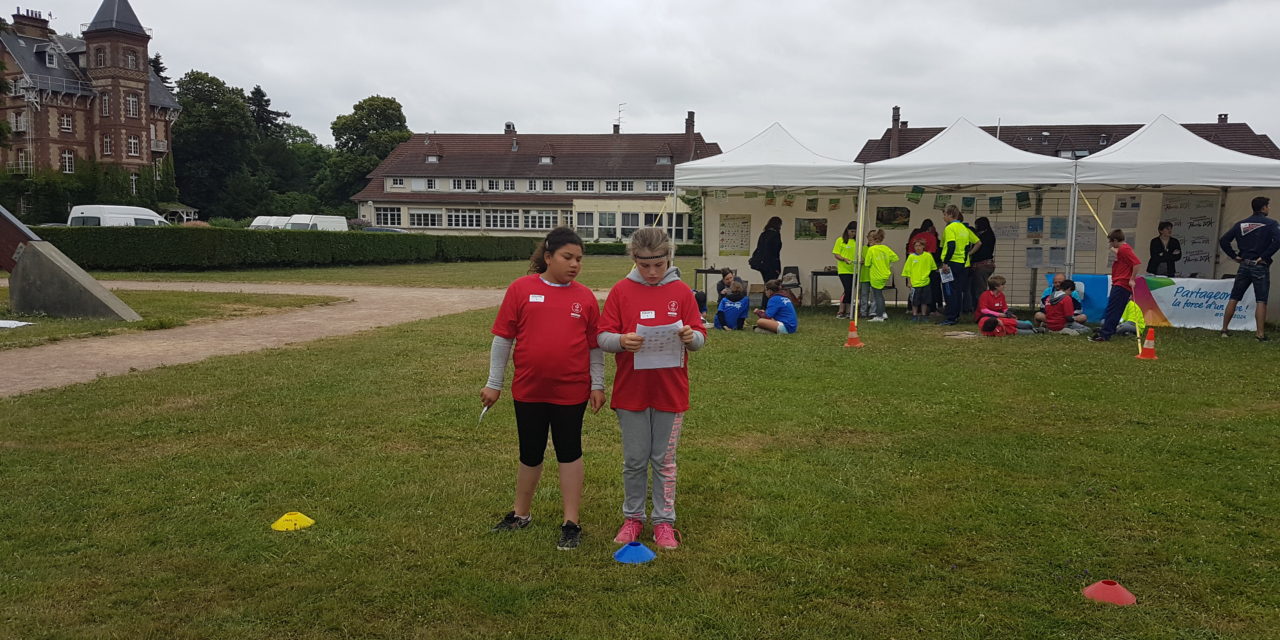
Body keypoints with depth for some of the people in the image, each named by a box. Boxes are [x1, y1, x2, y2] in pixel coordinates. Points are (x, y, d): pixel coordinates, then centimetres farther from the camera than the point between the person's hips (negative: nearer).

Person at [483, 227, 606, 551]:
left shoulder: (585, 297, 0)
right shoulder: (521, 289, -4)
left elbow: (595, 346, 6)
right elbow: (503, 338, -1)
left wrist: (598, 384, 2)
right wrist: (494, 383, 0)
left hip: (571, 391, 0)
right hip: (528, 390, 0)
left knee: (569, 453, 9)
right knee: (530, 453, 14)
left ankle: (571, 523, 18)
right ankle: (521, 514, 33)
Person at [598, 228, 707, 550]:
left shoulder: (681, 291, -1)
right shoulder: (621, 290, -2)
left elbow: (700, 337, 1)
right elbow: (603, 337, -3)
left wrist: (690, 337, -22)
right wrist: (622, 341, -25)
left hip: (670, 391, 0)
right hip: (630, 390, 0)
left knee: (664, 460, 10)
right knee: (634, 460, 11)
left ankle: (664, 521, 22)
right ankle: (633, 517, 27)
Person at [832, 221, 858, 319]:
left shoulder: (857, 241, 9)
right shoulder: (840, 240, -1)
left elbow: (859, 254, 15)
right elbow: (836, 254, -3)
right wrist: (845, 259, -19)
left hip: (854, 270, 5)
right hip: (844, 270, -4)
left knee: (850, 291, 7)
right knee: (848, 290, -12)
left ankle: (847, 311, 16)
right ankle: (840, 311, -4)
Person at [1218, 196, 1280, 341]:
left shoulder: (1241, 224, 7)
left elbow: (1223, 240, 1)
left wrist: (1234, 256, 5)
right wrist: (1264, 256, -14)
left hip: (1244, 266, 4)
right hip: (1261, 267, -4)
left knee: (1234, 299, 9)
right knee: (1261, 302, -2)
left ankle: (1224, 329, 10)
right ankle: (1261, 335, -4)